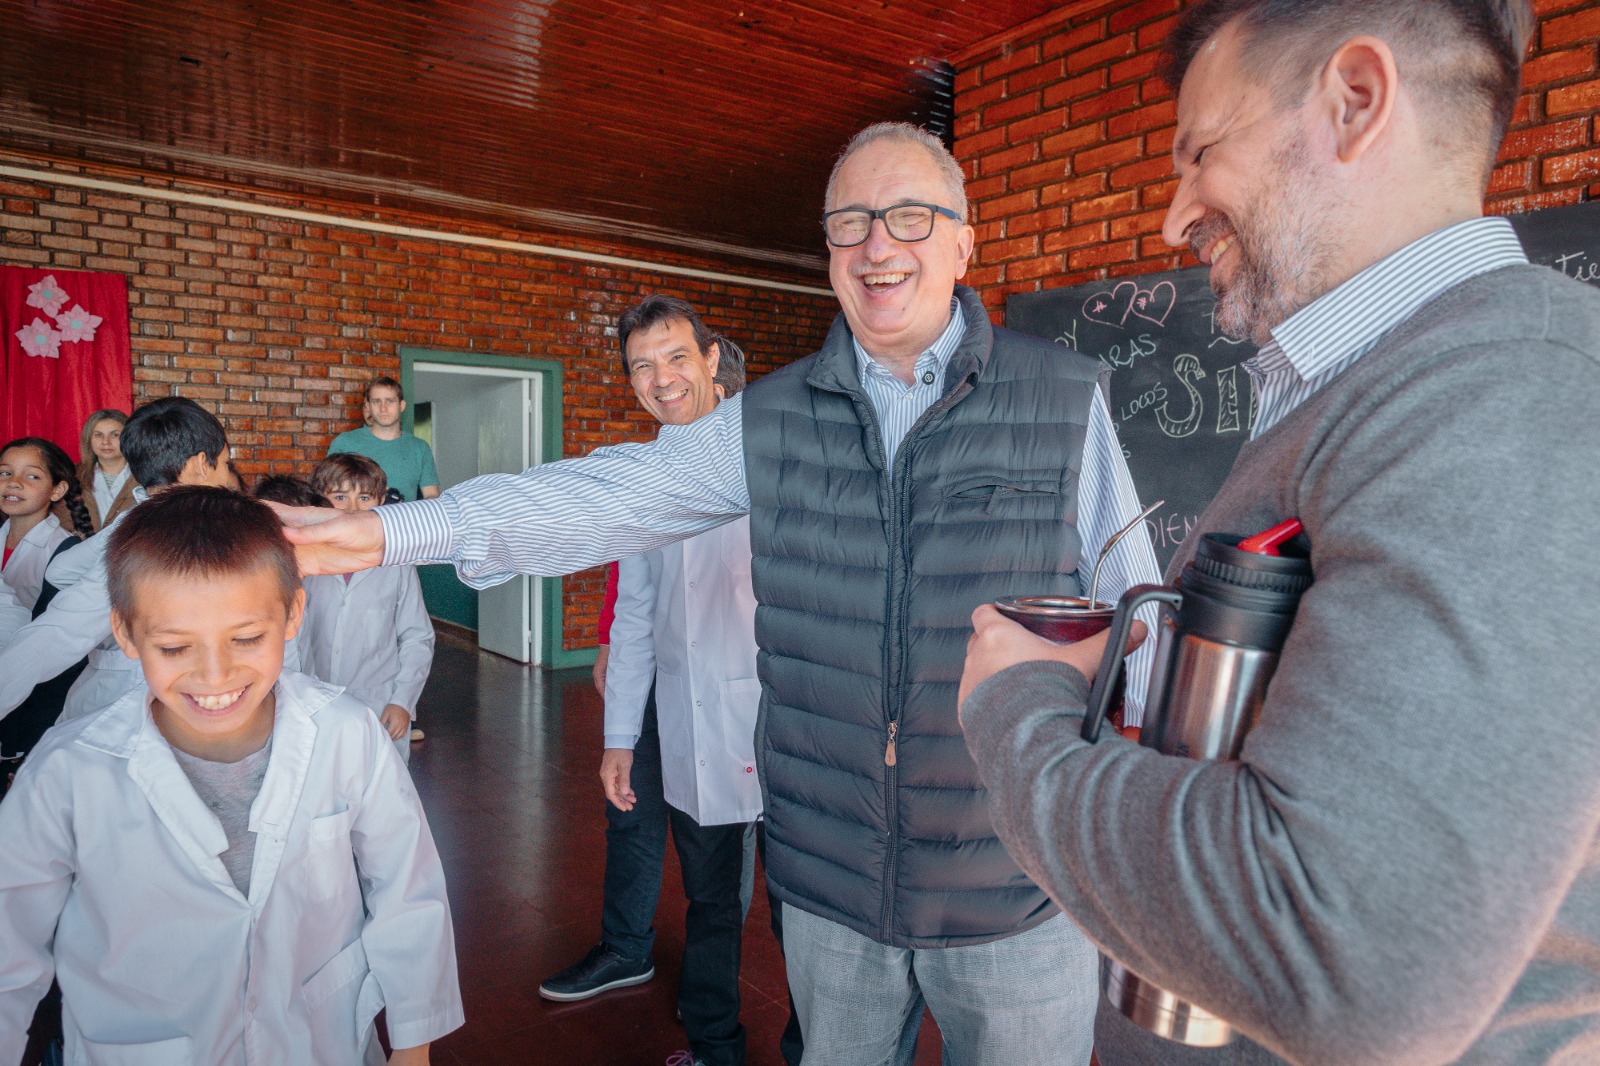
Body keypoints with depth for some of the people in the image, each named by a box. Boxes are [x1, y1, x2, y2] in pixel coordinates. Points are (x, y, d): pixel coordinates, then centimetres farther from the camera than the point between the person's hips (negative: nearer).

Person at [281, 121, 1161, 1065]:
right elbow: (610, 498, -3)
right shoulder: (772, 419, 0)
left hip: (1018, 889, -1)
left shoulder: (1068, 398, -5)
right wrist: (392, 533, -10)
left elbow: (1136, 612, -2)